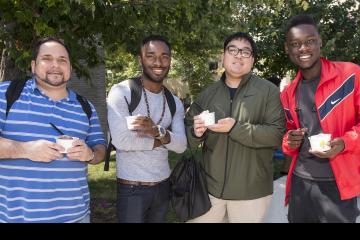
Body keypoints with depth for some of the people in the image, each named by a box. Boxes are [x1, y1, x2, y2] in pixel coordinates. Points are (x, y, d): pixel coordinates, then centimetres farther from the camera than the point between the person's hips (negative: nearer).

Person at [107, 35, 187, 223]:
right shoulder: (121, 91, -12)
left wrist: (159, 132, -25)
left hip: (163, 185, 6)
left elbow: (181, 145, -5)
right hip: (132, 188, -5)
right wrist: (160, 141, -10)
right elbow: (121, 140, -23)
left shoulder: (174, 102, 6)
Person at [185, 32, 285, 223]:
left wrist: (236, 128, -24)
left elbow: (277, 134, -14)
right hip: (210, 186, 4)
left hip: (251, 191, -3)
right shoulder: (208, 93, 8)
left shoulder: (269, 91, -5)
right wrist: (196, 132, -12)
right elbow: (187, 129, 12)